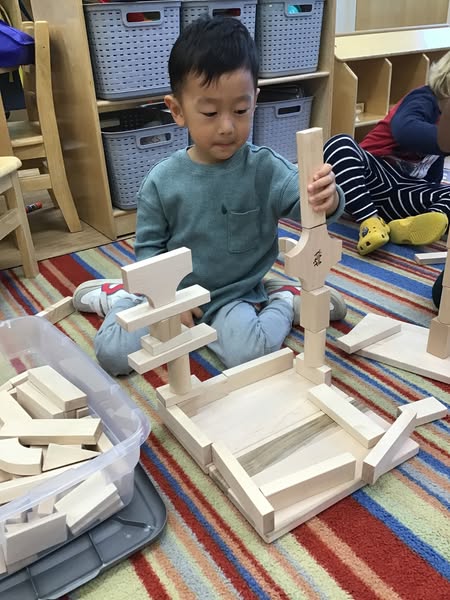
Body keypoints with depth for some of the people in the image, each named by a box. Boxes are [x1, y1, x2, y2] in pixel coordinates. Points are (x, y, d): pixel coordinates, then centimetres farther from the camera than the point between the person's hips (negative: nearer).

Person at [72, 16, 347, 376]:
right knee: (112, 354, -12)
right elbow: (149, 247, 1)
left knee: (250, 353, -30)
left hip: (235, 295, -1)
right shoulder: (161, 181, -9)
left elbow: (302, 203, -25)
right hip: (176, 294, 2)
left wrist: (327, 201, -49)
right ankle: (119, 297, 22)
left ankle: (285, 301, 3)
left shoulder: (265, 168, -12)